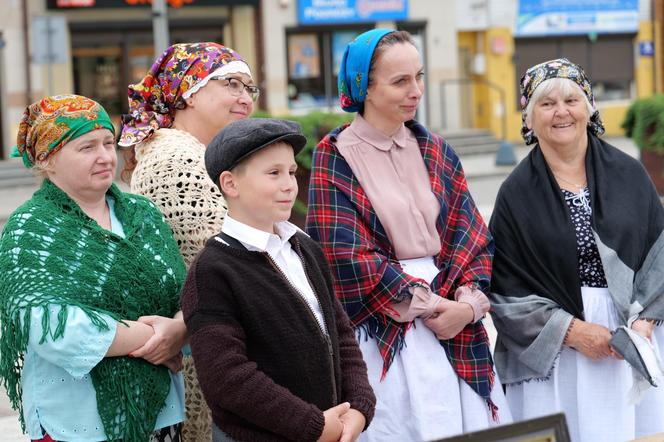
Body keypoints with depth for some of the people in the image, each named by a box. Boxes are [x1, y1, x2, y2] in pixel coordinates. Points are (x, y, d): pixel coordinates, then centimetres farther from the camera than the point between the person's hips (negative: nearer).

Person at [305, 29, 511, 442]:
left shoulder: (436, 152, 11)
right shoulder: (335, 157, -4)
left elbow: (473, 236, 7)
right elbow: (345, 253, -10)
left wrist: (469, 302, -11)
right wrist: (425, 304, -11)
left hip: (455, 328, 4)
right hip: (384, 328, -4)